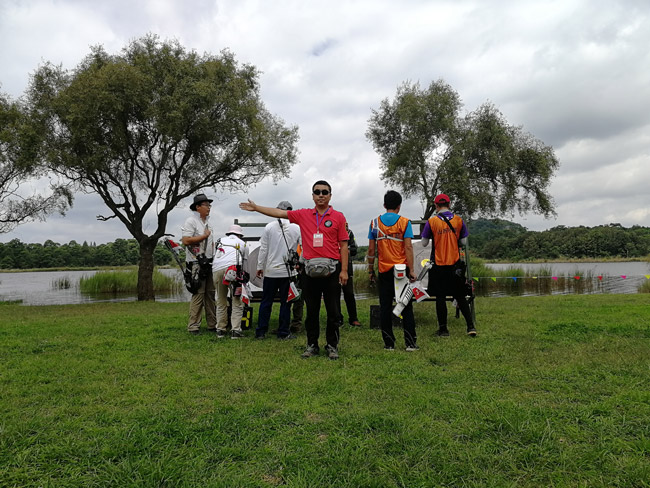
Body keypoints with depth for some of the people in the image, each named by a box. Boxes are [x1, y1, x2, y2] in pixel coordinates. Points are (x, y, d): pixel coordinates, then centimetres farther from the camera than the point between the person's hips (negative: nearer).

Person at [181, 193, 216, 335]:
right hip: (197, 264, -8)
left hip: (209, 263, 8)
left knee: (211, 294, 9)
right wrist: (204, 236, -14)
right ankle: (193, 326, -2)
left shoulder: (206, 221, 19)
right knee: (198, 294, -9)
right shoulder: (191, 221, -7)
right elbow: (185, 241, -18)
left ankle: (212, 324, 15)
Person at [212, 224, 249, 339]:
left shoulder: (220, 241, 32)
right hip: (233, 269, -2)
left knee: (221, 302, 13)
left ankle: (220, 330, 14)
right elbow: (244, 265, 25)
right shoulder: (243, 244, 27)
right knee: (237, 303, 3)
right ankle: (235, 330, -3)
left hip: (217, 270, 2)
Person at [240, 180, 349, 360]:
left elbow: (343, 245, 1)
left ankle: (332, 346, 18)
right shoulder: (303, 215, 8)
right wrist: (256, 208, 8)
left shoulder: (338, 217, 2)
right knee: (311, 311, 11)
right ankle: (312, 345, 23)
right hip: (311, 269, 2)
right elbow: (279, 213, 10)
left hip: (331, 269, -2)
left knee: (333, 311, 4)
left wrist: (344, 270, -4)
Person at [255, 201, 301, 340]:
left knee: (266, 302, 9)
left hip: (270, 271, 1)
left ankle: (261, 332, 13)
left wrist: (260, 267, 5)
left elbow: (263, 249, -1)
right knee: (285, 302, 5)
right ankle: (283, 332, 9)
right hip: (288, 271, 0)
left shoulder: (269, 227, -2)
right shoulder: (296, 228, 0)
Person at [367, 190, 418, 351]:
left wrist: (370, 268, 11)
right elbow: (408, 247, -10)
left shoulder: (375, 223, 2)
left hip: (384, 270, 1)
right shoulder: (404, 222, -4)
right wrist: (411, 270, -7)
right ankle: (410, 343, 6)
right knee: (406, 306, 6)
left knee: (385, 307, 7)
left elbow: (371, 249, 1)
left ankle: (389, 343, 10)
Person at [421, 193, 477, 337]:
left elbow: (424, 243, -3)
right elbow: (464, 242, 5)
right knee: (460, 296, 13)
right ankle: (470, 326, 9)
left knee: (440, 297, 6)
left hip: (438, 264, -2)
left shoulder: (431, 221, -8)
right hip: (455, 264, 2)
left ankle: (443, 329, 12)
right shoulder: (458, 220, -1)